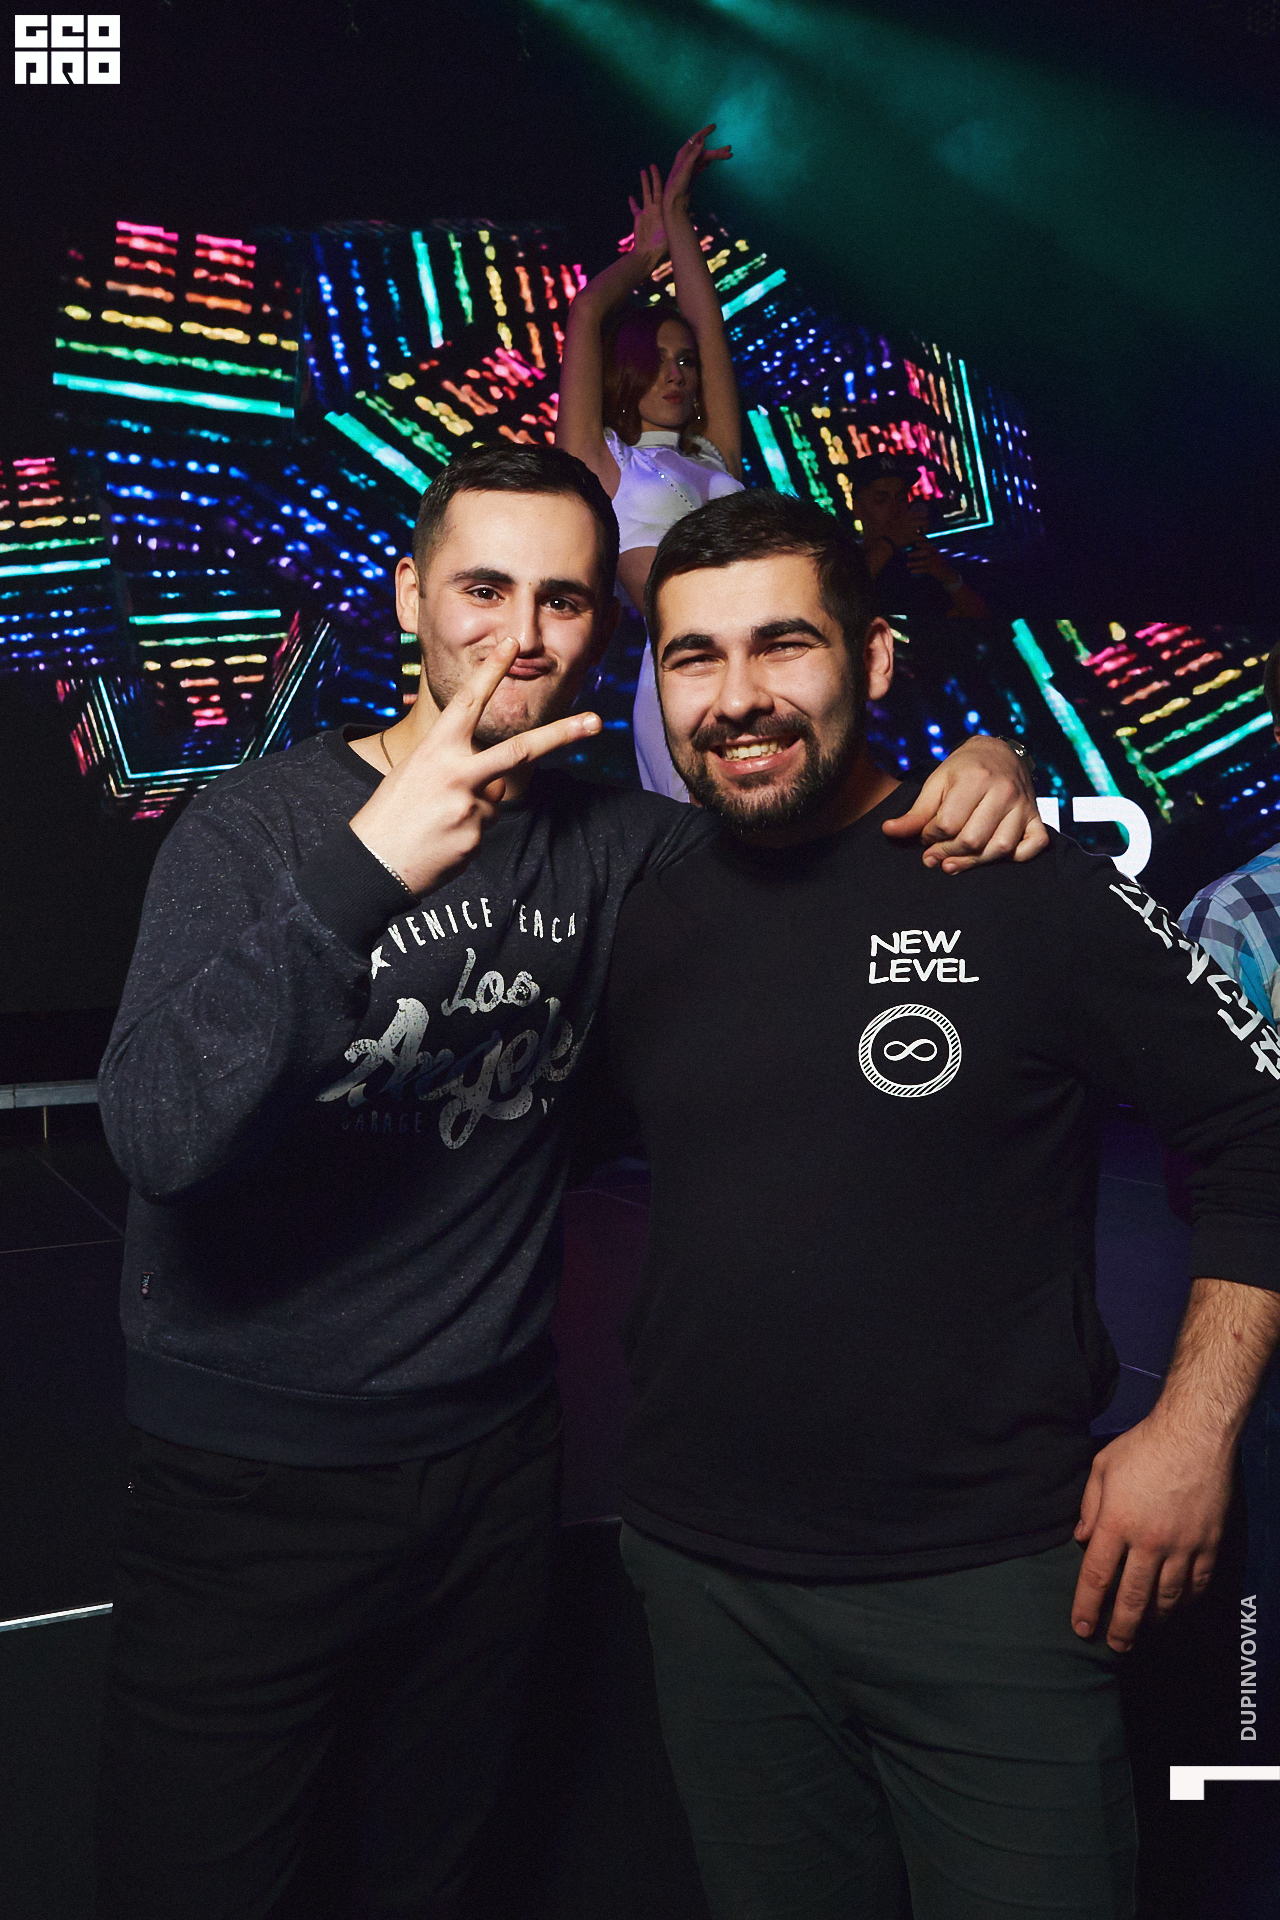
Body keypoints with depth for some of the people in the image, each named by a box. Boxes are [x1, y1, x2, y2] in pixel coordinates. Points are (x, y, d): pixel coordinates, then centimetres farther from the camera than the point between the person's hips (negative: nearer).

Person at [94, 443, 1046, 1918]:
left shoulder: (606, 843, 0)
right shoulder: (259, 824, -13)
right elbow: (158, 1135, -27)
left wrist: (970, 775, -7)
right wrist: (368, 869, -41)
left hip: (492, 1462, 4)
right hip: (251, 1482, -3)